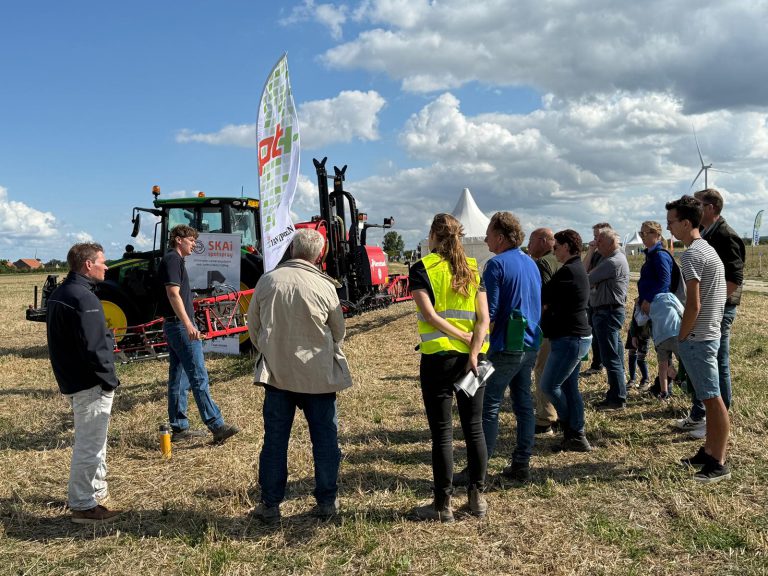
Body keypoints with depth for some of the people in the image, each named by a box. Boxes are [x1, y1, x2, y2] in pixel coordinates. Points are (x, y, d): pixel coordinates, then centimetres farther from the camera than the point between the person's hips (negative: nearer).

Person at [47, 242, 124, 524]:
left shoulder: (59, 294, 12)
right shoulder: (83, 298, -21)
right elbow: (93, 347, -25)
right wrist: (109, 379, -16)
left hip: (71, 380, 10)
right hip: (90, 384, -10)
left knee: (92, 440, 22)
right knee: (89, 445, -1)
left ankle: (97, 490, 36)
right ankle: (83, 506, 8)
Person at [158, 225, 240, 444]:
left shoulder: (173, 260, 20)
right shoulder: (173, 260, -11)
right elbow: (173, 294, -21)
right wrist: (188, 324, -26)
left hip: (174, 326, 11)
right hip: (180, 325, -11)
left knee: (178, 377, 11)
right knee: (198, 377, -12)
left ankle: (179, 427, 17)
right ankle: (216, 426, -13)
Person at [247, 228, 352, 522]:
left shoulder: (267, 280, -3)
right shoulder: (324, 285, -9)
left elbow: (253, 326, 6)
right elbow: (339, 332, 3)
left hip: (276, 373, 2)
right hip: (318, 375, -2)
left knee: (274, 440, 11)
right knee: (325, 439, 11)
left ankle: (270, 504, 19)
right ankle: (326, 502, 19)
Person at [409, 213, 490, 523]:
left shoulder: (422, 268, -3)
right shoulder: (474, 269, 8)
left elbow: (430, 314, -14)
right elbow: (484, 317, -2)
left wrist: (464, 338, -9)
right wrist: (473, 351, -8)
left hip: (438, 357, -4)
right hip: (471, 357, 4)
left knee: (442, 432, 3)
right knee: (474, 428, 13)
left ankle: (443, 504, 11)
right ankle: (477, 497, 22)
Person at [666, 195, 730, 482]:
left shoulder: (692, 254, -17)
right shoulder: (708, 249, 14)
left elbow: (693, 305, -22)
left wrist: (681, 336, -10)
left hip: (697, 337, -10)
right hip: (709, 333, 10)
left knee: (712, 399, -4)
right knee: (710, 397, 16)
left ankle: (719, 463, 3)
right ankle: (709, 451, 26)